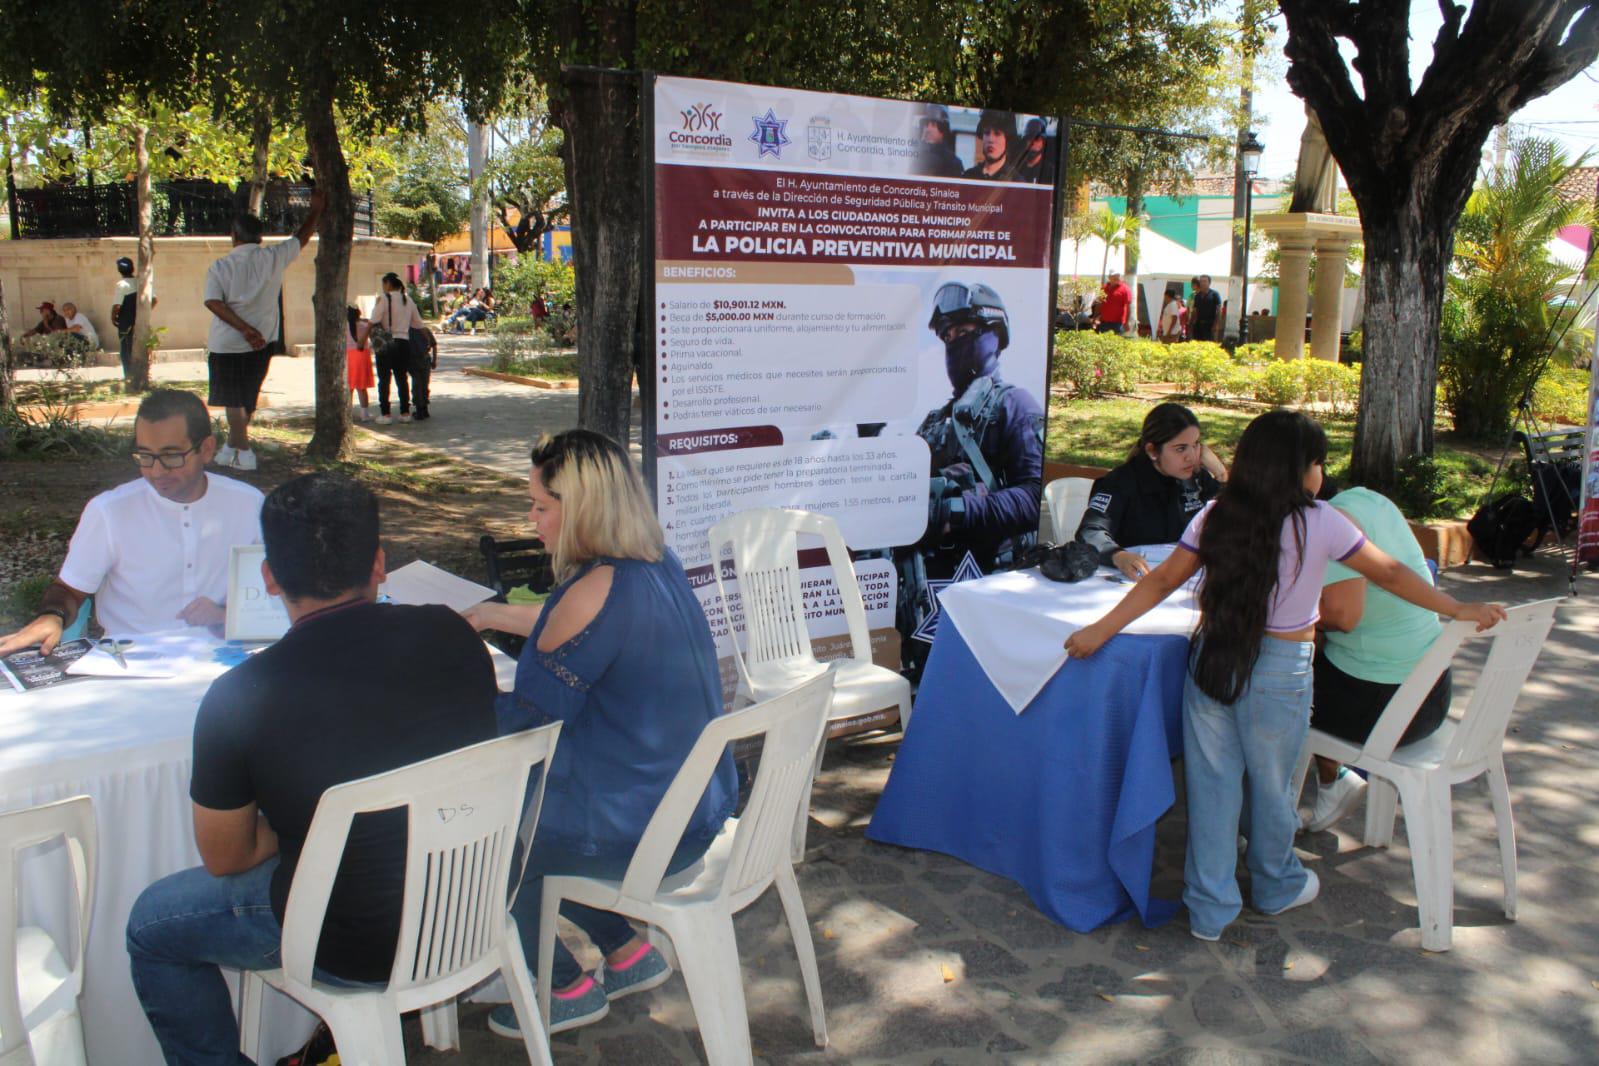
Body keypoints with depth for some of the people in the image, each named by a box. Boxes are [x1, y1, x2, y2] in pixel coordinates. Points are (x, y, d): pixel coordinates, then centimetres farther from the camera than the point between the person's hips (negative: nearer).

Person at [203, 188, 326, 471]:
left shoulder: (220, 267, -7)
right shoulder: (273, 258, -4)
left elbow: (213, 302, -19)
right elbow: (303, 236, 9)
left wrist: (245, 329, -21)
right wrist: (316, 209, 21)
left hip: (227, 343, -3)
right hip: (262, 341, 3)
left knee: (233, 399, 5)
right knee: (248, 398, 16)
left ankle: (244, 453, 0)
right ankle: (231, 447, 27)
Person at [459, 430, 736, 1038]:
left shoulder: (595, 593, -26)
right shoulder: (659, 566, 1)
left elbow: (530, 716, -16)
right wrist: (494, 615, 27)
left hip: (641, 834, -9)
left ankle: (565, 989, 27)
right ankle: (627, 954, 29)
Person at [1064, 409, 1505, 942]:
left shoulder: (1214, 516, -3)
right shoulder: (1320, 523, -10)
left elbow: (1160, 582, -3)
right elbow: (1391, 575, 0)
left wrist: (1100, 630, 3)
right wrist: (1460, 610, 14)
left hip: (1212, 660, 3)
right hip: (1279, 671, -2)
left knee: (1212, 782, 10)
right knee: (1271, 784, 17)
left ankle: (1208, 909, 19)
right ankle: (1276, 885, 40)